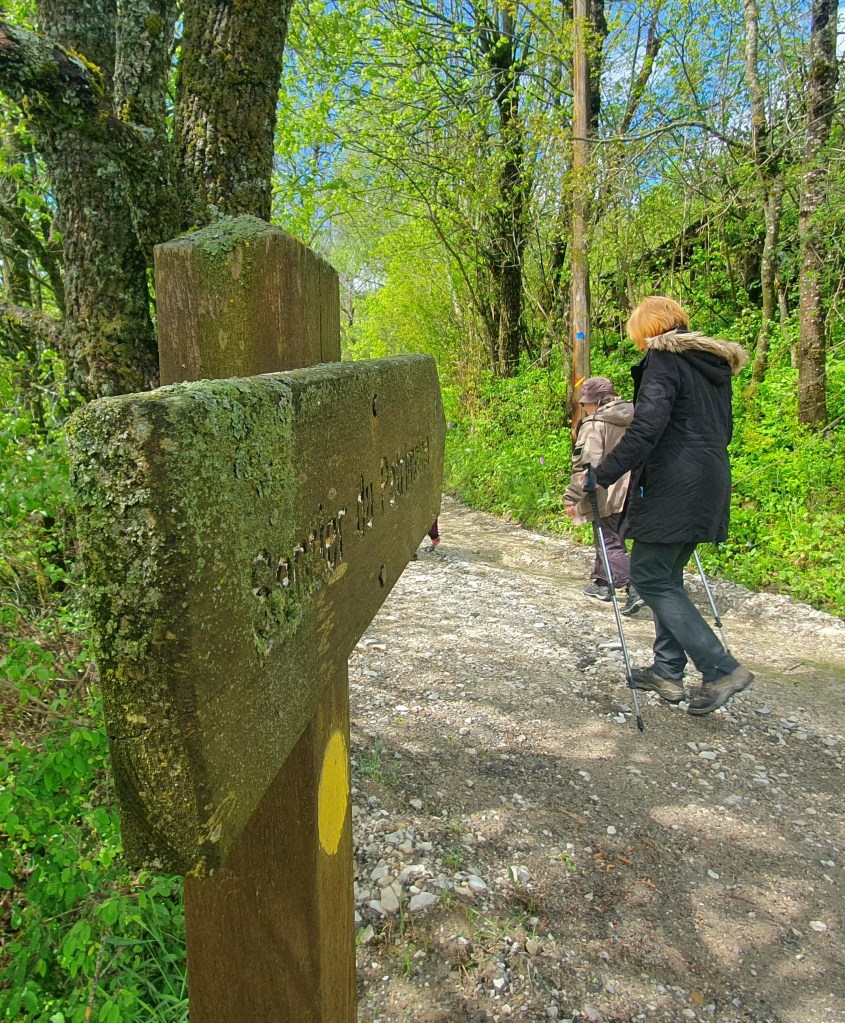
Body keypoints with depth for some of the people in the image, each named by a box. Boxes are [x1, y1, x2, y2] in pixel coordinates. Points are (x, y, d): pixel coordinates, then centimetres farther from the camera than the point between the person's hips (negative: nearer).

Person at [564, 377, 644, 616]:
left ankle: (635, 587, -17)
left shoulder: (593, 425, -12)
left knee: (610, 544, -4)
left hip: (607, 495, -8)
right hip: (631, 494, 8)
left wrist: (571, 497, -16)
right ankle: (601, 583, 30)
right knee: (611, 537, 20)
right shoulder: (632, 421, 11)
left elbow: (586, 464, -19)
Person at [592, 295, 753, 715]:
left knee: (650, 577, -3)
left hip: (671, 488, -9)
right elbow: (724, 428, 23)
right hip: (709, 485, 9)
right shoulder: (714, 364, 18)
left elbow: (645, 428, -21)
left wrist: (603, 475, -21)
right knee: (668, 576, 16)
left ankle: (721, 668, -6)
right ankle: (668, 670, 21)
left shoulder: (663, 360, -9)